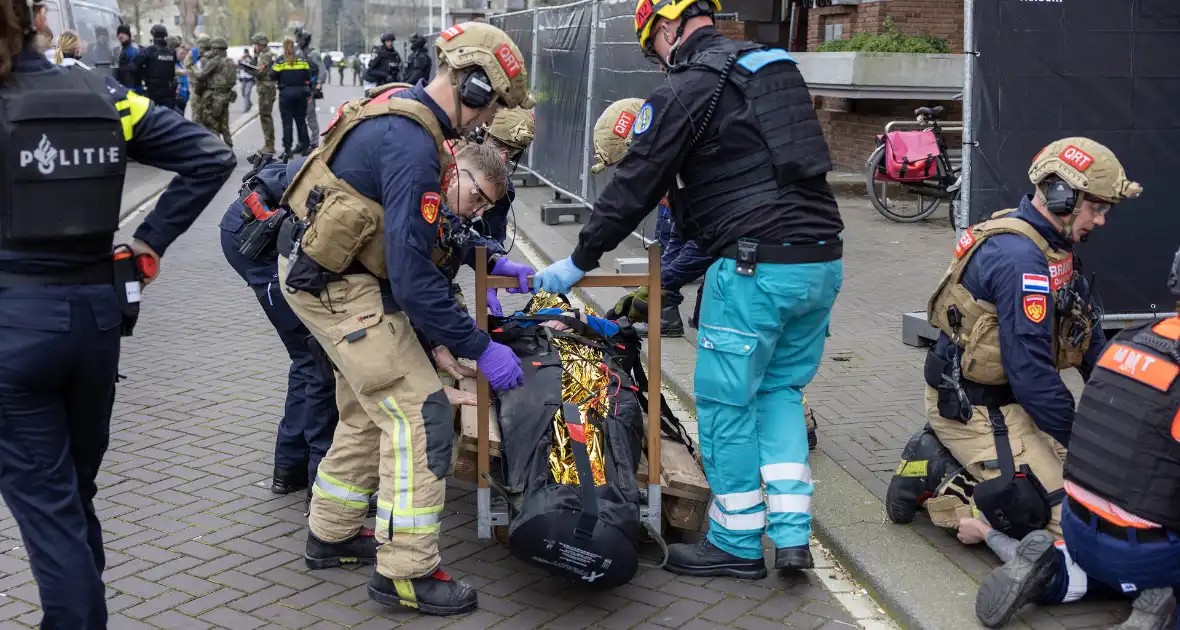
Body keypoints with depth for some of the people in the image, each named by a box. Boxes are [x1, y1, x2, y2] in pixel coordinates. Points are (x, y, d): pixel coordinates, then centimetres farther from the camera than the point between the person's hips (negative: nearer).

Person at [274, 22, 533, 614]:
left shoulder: (400, 107, 5)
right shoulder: (413, 148, -26)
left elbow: (410, 236, 17)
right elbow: (412, 276, -29)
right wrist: (480, 348, -23)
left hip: (326, 272, 10)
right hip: (339, 289, -10)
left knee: (369, 410, 22)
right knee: (421, 414, -7)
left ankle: (332, 534, 35)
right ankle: (405, 571, -1)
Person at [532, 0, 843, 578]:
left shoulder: (682, 92, -6)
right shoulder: (771, 66, 19)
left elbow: (633, 188, -4)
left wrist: (577, 263, 9)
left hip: (756, 269, -8)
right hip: (824, 260, 8)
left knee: (726, 403, 6)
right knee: (781, 390, 19)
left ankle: (738, 544, 17)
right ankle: (793, 535, 14)